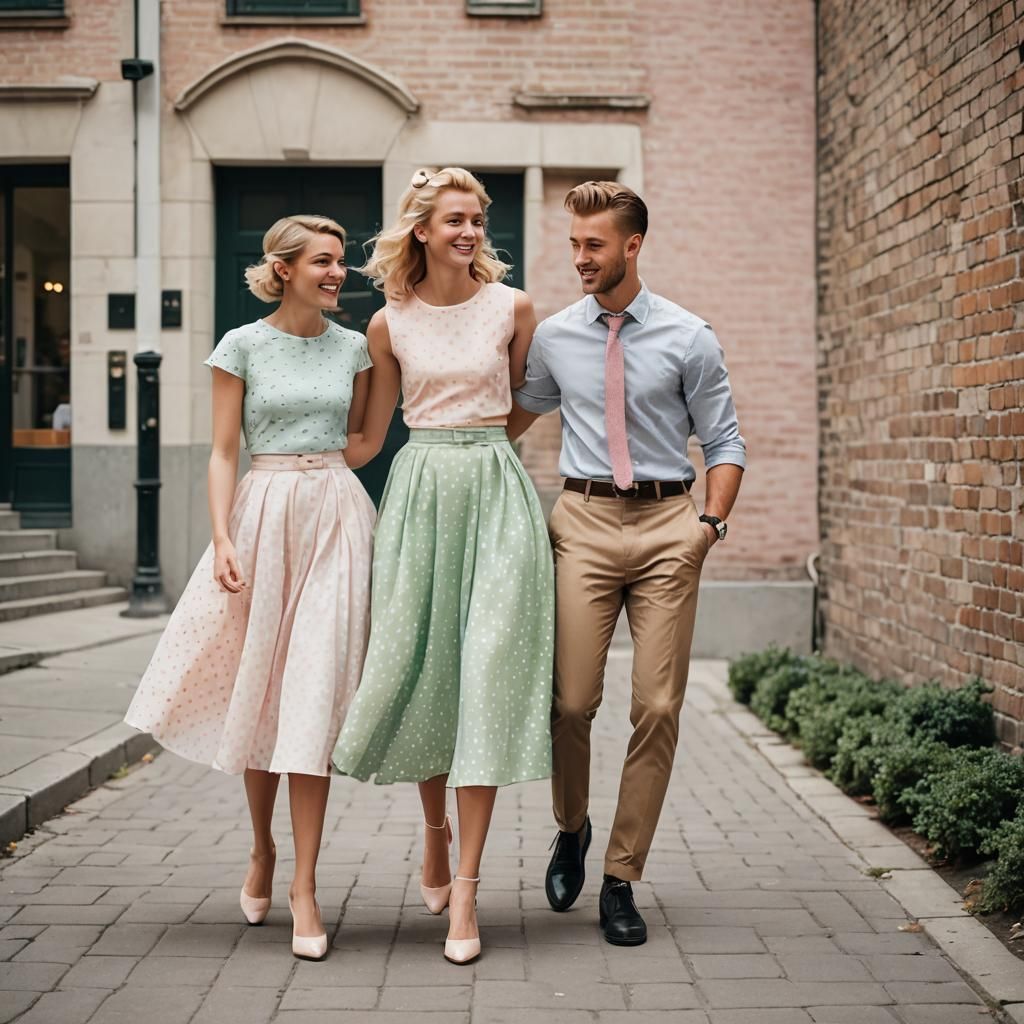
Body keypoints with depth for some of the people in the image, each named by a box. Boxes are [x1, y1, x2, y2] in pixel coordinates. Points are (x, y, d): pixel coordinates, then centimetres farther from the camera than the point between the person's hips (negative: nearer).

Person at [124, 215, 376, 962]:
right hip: (264, 516, -1)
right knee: (258, 693, 6)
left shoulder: (354, 348, 10)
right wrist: (222, 538, -10)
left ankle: (304, 886, -2)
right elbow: (223, 453, 0)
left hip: (336, 516, 1)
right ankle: (262, 848, 29)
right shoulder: (242, 347, 2)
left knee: (313, 698, -5)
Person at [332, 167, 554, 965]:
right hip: (419, 490, 1)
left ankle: (465, 886, -5)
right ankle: (435, 825, 31)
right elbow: (368, 437, 14)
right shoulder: (391, 323, 6)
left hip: (496, 489, -1)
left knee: (487, 674, -8)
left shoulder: (512, 307, 4)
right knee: (420, 669, 2)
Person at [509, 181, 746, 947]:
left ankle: (622, 879, 10)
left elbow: (725, 443, 4)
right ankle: (572, 829, 26)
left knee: (658, 709, -2)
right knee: (572, 702, -4)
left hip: (667, 525, -1)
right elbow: (518, 417, 24)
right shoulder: (554, 337, 9)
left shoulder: (688, 337, 3)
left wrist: (711, 522, -9)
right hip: (584, 520, 1)